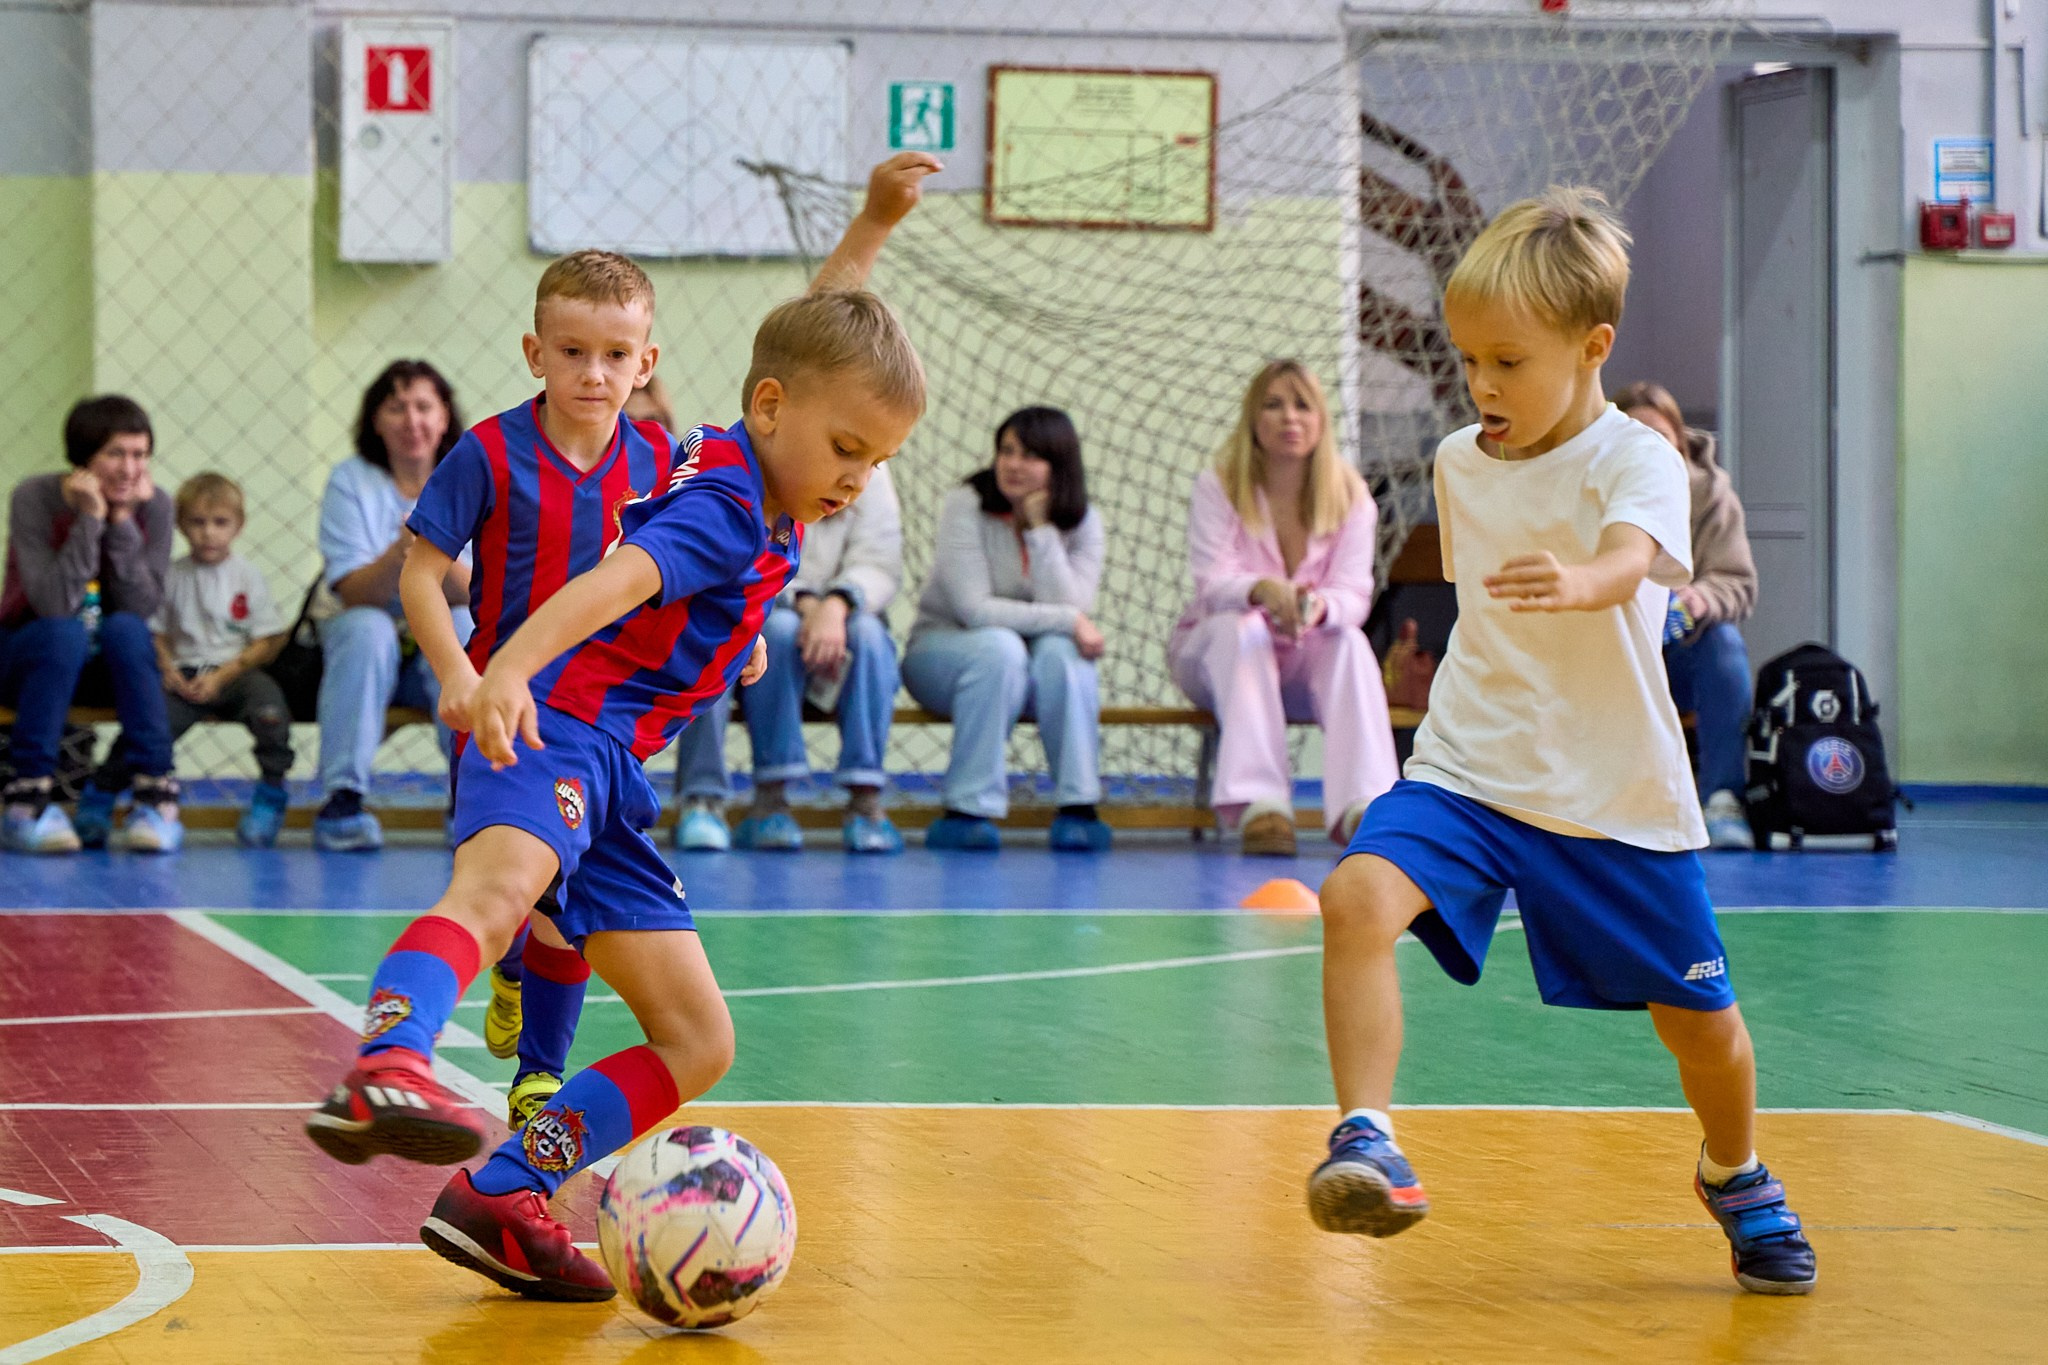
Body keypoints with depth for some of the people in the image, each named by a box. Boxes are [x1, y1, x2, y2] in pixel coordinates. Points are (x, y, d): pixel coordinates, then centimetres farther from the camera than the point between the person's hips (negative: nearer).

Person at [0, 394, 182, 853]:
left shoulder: (153, 505, -9)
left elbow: (142, 605, -19)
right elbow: (55, 604, -28)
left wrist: (123, 521, -24)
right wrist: (90, 519, -31)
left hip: (110, 665, 3)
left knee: (125, 629, -30)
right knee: (65, 632, -35)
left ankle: (156, 797, -31)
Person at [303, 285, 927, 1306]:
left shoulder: (766, 505, 20)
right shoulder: (728, 508, -12)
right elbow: (609, 585, -31)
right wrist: (505, 673, -48)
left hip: (610, 773, 10)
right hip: (556, 730, -10)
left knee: (698, 1042, 7)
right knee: (498, 883, -42)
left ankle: (502, 1200, 1)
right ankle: (382, 1072, -69)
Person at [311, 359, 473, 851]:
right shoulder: (352, 481, -4)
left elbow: (475, 596, -13)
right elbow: (356, 594, -15)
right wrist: (399, 554, -35)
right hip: (366, 654, 0)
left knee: (467, 626, -31)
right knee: (367, 628, -33)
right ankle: (340, 800, -33)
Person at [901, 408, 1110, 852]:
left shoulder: (1083, 522, -6)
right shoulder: (965, 507, -15)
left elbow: (1071, 607, -21)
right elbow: (974, 608, -25)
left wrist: (1041, 530, -24)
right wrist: (1067, 620, -27)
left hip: (1027, 666, 3)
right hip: (946, 646, -3)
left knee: (1060, 649, -31)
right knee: (999, 647, -36)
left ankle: (1078, 807, -28)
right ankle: (967, 811, -33)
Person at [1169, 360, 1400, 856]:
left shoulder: (1351, 495, -5)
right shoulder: (1217, 487, -10)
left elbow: (1354, 596, -17)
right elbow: (1212, 583, -23)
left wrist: (1321, 606, -43)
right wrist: (1262, 591, -47)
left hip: (1303, 665, 2)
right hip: (1211, 654, -2)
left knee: (1349, 640, -30)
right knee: (1241, 628, -35)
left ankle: (1361, 805, -46)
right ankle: (1258, 803, -49)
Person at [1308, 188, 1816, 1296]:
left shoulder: (1636, 461, -14)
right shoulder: (1459, 464, 5)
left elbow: (1633, 560, -37)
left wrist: (1578, 581, -58)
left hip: (1618, 798, -3)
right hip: (1467, 775, 3)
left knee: (1698, 1019, 9)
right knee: (1357, 898, -26)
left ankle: (1736, 1175, 39)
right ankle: (1367, 1141, -26)